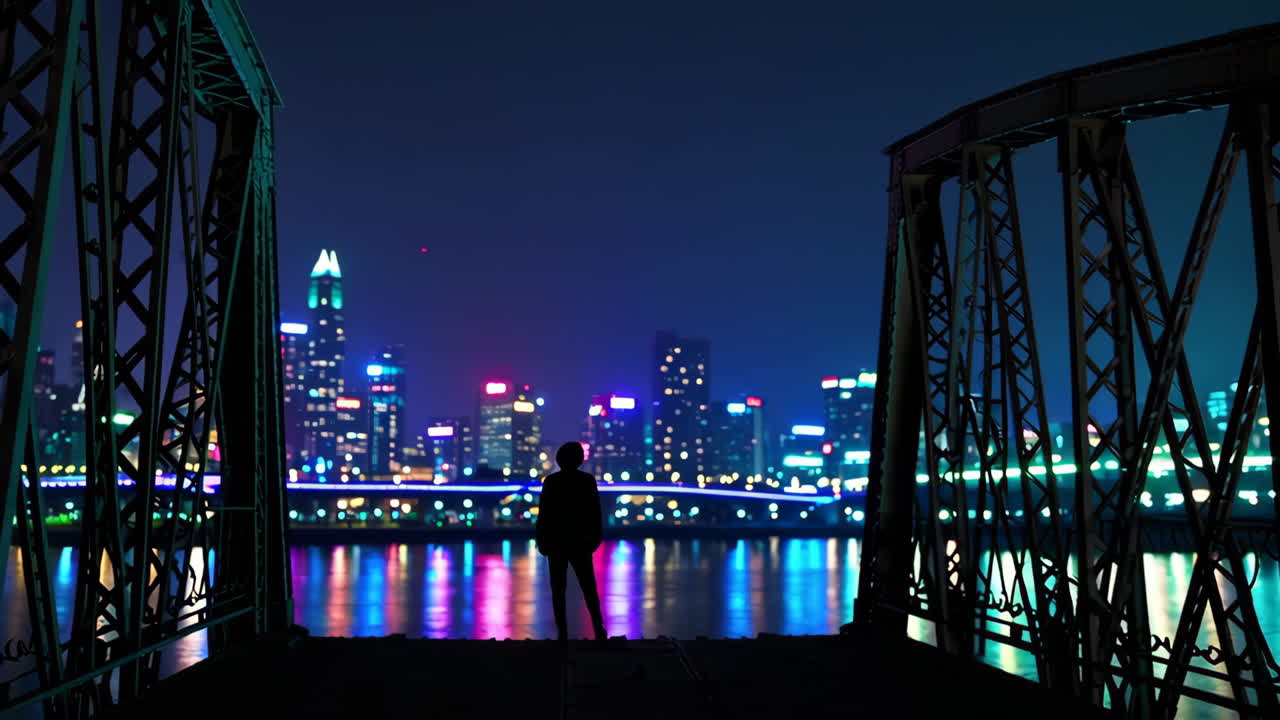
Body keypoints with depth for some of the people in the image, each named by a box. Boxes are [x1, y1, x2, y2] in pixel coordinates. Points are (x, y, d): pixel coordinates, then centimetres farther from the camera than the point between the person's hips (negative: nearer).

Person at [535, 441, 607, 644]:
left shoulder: (551, 481, -5)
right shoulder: (588, 480, -3)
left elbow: (544, 513, -5)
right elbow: (595, 512, -2)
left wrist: (541, 540, 2)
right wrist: (596, 538, 6)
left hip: (556, 542, 0)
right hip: (580, 542, 1)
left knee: (558, 589, 5)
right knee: (589, 588, 6)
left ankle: (562, 633, 1)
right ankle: (599, 630, -5)